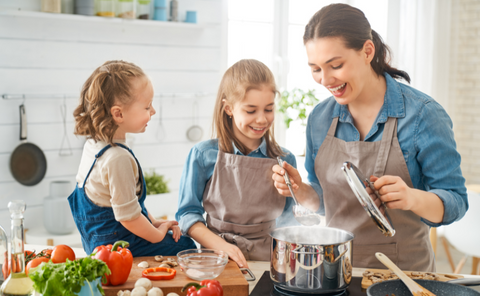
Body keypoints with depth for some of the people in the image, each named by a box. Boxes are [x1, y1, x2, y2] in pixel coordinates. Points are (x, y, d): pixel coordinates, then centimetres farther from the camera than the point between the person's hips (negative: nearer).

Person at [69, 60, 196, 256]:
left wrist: (154, 222, 11)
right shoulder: (118, 158, -29)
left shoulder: (93, 144, 4)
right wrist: (157, 234, -8)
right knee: (187, 248, -5)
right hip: (119, 244, -10)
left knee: (185, 240, 17)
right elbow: (128, 216, -25)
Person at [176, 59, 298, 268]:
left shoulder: (284, 160, 7)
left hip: (268, 259, 2)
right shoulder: (204, 155, 1)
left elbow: (285, 222, 13)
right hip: (218, 260, -2)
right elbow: (187, 213, 3)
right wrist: (221, 246, -9)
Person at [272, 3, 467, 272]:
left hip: (404, 271, -3)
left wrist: (413, 198, -27)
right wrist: (301, 190, -7)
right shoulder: (319, 118, 3)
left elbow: (456, 202, -8)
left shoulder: (423, 114, -10)